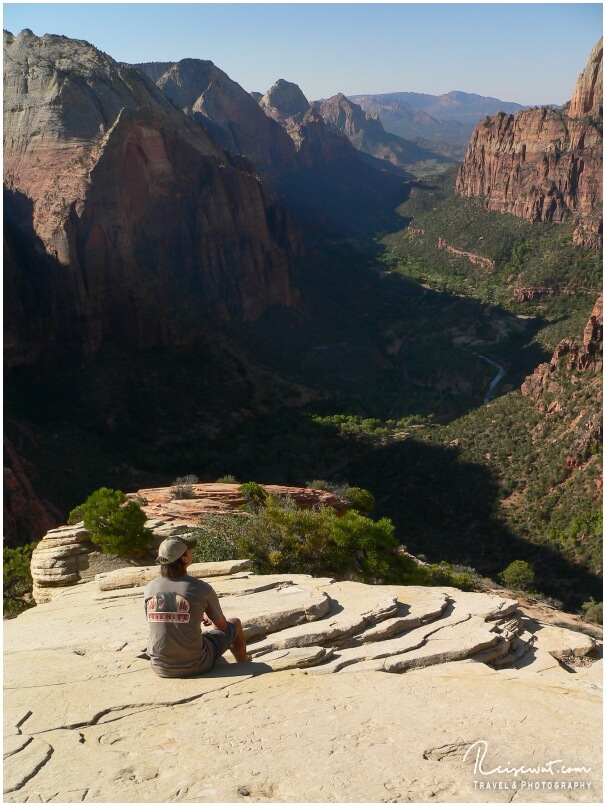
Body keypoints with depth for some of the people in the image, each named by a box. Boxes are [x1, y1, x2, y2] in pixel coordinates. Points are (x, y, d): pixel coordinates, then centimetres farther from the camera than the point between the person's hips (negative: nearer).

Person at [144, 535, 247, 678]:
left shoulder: (149, 588, -5)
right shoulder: (200, 588, -16)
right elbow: (222, 625, 1)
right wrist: (208, 617, 26)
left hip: (161, 668, 4)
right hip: (195, 666, -4)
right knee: (235, 623, 19)